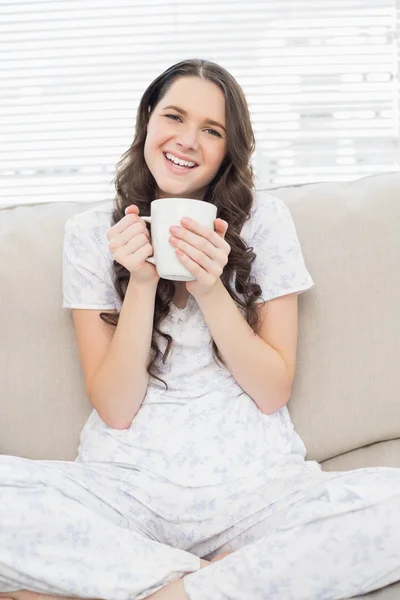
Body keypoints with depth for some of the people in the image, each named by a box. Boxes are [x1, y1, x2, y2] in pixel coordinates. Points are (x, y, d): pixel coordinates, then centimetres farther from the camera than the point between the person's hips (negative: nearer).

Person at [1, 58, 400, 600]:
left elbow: (274, 392, 1)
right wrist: (142, 282, -14)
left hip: (255, 483, 0)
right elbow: (115, 409, -1)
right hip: (126, 486, 0)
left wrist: (211, 290, -14)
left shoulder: (265, 219, 3)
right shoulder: (91, 233, 4)